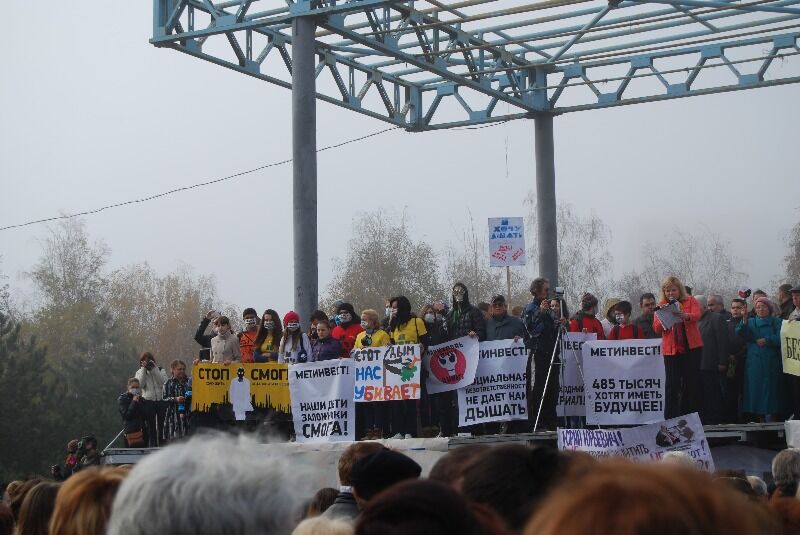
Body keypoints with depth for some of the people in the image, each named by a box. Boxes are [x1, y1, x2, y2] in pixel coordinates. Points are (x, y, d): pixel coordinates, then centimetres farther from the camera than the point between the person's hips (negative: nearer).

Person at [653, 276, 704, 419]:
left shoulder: (691, 301, 7)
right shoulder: (661, 305, 10)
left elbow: (697, 316, -14)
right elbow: (656, 328, -1)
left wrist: (685, 316, -35)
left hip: (691, 347, 0)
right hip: (671, 349, 0)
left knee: (692, 383, 3)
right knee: (672, 385, -4)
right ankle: (670, 419, -2)